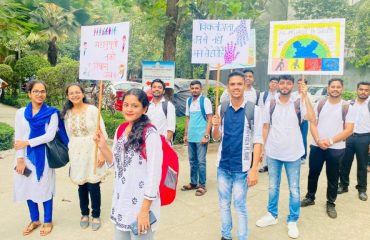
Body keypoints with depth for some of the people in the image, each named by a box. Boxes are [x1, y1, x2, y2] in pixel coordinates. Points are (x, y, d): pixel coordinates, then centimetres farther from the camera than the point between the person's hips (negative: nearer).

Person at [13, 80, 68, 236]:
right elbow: (18, 138, 0)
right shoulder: (21, 113, 3)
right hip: (26, 156, 3)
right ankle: (34, 220, 31)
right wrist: (20, 159, -7)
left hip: (43, 156, -3)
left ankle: (48, 221, 23)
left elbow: (50, 135, -13)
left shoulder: (51, 113, -4)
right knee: (28, 188, 12)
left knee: (45, 188, 5)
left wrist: (27, 142, -14)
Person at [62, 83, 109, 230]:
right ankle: (84, 214, 33)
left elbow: (102, 133, -8)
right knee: (81, 186, 12)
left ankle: (96, 215, 22)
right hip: (76, 154, 3)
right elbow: (69, 135, 12)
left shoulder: (92, 110, -8)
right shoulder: (67, 113, 4)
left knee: (93, 186, 1)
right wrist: (70, 155, 13)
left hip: (93, 152, -3)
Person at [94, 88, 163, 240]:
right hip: (121, 203, 7)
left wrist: (145, 211, -16)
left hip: (141, 205, -6)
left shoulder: (150, 135, -18)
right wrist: (102, 146, -2)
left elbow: (154, 175, -17)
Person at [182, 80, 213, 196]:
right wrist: (186, 134, 12)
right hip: (191, 137, 6)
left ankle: (202, 185, 12)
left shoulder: (205, 101, -6)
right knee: (192, 160, 14)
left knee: (201, 161, 0)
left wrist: (206, 135, -14)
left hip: (201, 137, -5)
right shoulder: (188, 101, 10)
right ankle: (193, 183, 27)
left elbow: (210, 119, -8)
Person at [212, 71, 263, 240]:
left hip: (241, 167, -3)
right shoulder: (222, 108, 1)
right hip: (223, 165, 4)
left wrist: (254, 169, -13)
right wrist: (216, 126, -15)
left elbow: (257, 140, -8)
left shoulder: (253, 110, -8)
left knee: (240, 205, 9)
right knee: (223, 203, 16)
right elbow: (216, 138, 7)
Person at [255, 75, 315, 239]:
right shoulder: (270, 105, 1)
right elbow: (265, 128, 6)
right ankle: (272, 215, 33)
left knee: (294, 189, 8)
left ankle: (292, 221, 25)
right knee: (273, 186, 15)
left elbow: (311, 118, -21)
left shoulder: (298, 104, -4)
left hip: (293, 153, -1)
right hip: (273, 153, 2)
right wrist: (263, 148, 3)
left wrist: (305, 95, -21)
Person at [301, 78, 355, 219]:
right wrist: (318, 140, -14)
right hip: (317, 147, 2)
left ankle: (330, 204, 25)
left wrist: (330, 141, -18)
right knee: (313, 174, 12)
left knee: (333, 178, 9)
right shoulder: (320, 104, 3)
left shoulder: (347, 108, -3)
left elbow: (349, 130, -8)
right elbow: (313, 124, 1)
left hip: (336, 148, -2)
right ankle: (310, 198, 30)